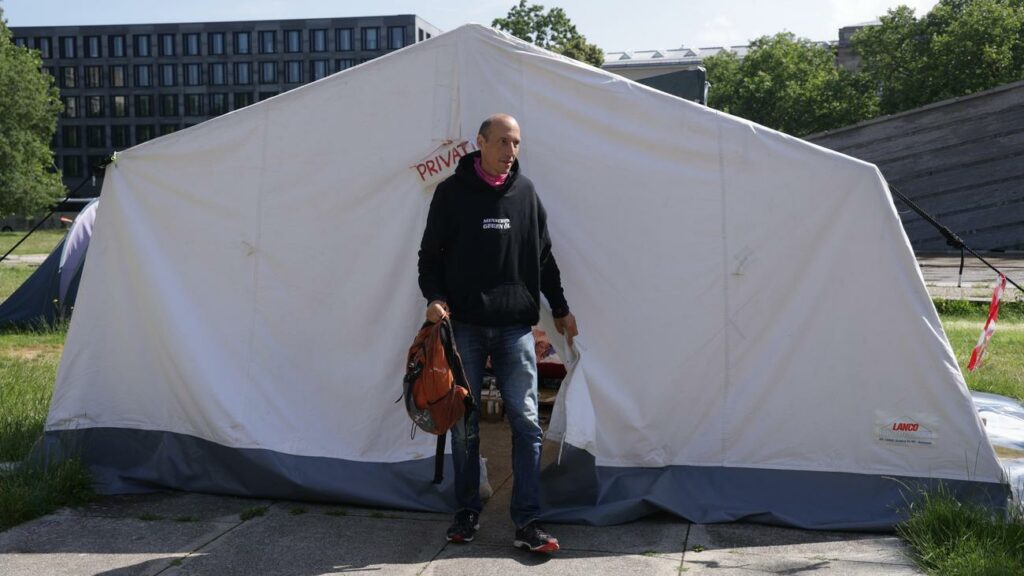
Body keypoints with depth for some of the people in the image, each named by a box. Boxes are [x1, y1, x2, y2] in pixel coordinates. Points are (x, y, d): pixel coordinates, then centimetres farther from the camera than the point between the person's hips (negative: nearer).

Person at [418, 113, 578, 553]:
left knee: (526, 421, -3)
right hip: (465, 325, -1)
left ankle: (527, 523, 3)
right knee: (464, 424, 6)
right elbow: (431, 252, 4)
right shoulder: (452, 192, 2)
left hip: (516, 326, 2)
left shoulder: (525, 192, 10)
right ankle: (467, 513, 21)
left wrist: (560, 308, 19)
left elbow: (543, 257, 16)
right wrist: (435, 297, -12)